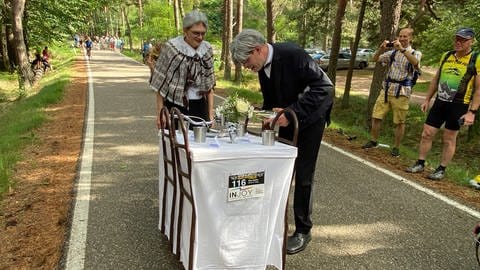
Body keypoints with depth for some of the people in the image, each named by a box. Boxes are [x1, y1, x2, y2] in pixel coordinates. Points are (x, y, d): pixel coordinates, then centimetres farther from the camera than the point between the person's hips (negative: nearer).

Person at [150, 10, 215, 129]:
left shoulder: (207, 49, 4)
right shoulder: (171, 48, -8)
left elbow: (209, 84, 10)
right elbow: (160, 84, -4)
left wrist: (210, 112, 6)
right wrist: (160, 113, -7)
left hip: (200, 107, 4)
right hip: (175, 106, -3)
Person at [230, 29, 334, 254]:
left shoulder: (292, 54, -25)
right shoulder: (262, 66, -1)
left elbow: (324, 87, -28)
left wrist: (291, 113, -31)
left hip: (310, 118, -7)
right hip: (287, 119, 7)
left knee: (303, 175, -2)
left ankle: (303, 231, 13)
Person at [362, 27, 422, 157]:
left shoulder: (415, 53, 1)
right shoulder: (392, 52, 11)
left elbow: (415, 62, -23)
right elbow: (375, 59, 4)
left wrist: (402, 49, -30)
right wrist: (381, 48, -13)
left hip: (401, 93, -3)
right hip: (387, 90, 4)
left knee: (399, 122, 3)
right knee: (376, 116, 5)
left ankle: (396, 147, 16)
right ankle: (373, 141, 22)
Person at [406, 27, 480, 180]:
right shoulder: (446, 56, 7)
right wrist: (427, 99, 15)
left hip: (458, 105, -5)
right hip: (440, 102, 5)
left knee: (449, 139, 5)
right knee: (426, 134, 5)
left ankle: (441, 170, 17)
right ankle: (420, 164, 19)